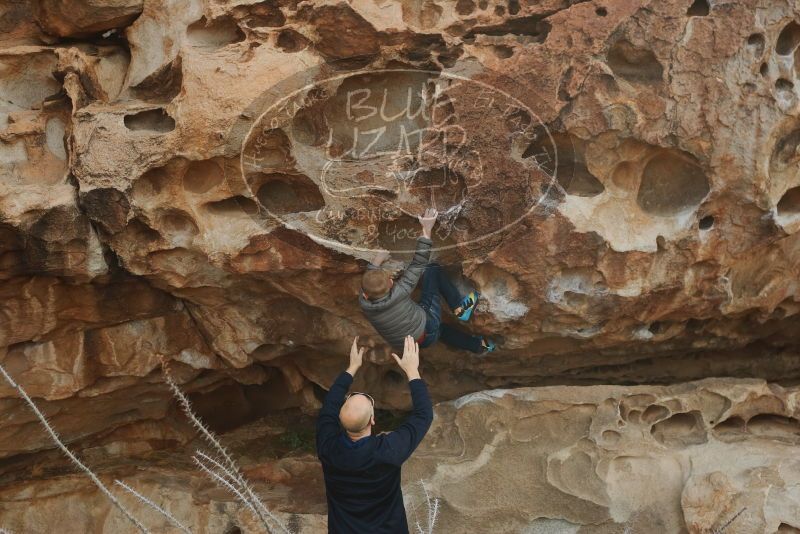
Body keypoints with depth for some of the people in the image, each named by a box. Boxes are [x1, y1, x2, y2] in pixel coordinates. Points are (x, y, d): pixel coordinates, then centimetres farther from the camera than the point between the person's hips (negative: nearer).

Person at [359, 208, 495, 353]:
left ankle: (478, 345, 41)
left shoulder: (364, 303, -20)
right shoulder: (398, 294, -33)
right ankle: (459, 308, 14)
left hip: (406, 345, 5)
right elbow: (419, 262, -27)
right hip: (427, 332, -5)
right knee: (433, 270, 1)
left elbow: (369, 280, 4)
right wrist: (427, 229, -24)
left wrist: (376, 262, 14)